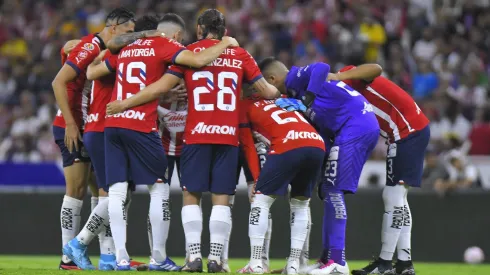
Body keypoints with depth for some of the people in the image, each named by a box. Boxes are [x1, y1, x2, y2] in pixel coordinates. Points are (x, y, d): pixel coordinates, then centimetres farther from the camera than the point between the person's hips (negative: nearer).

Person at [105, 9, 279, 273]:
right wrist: (277, 92, 34)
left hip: (197, 135, -1)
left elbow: (161, 87, -3)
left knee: (191, 195, 6)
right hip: (228, 135, 1)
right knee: (221, 198, 4)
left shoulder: (190, 52, 2)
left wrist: (125, 103, 6)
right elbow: (266, 91, 10)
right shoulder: (239, 55, 7)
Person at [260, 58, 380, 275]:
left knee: (333, 190, -10)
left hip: (355, 126, -10)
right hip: (367, 127, 10)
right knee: (328, 190, 15)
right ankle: (329, 257, 18)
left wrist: (307, 102, -20)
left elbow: (321, 68, -23)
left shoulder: (295, 78, -4)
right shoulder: (296, 91, 23)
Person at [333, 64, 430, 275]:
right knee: (395, 198, 12)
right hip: (405, 132, 10)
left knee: (394, 197, -7)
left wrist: (338, 77, -34)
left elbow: (375, 69, -33)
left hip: (409, 130, -10)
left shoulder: (347, 78, -11)